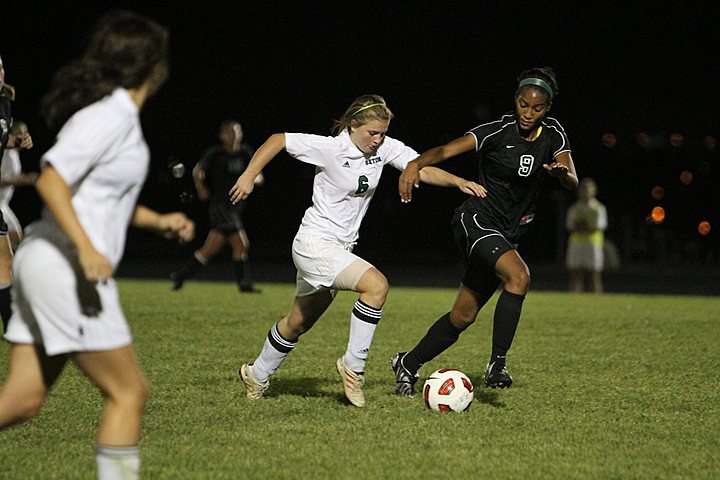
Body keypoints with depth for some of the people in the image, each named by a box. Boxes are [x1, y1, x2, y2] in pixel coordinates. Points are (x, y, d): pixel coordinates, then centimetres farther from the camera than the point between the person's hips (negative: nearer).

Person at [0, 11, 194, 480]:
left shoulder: (117, 113, 16)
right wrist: (87, 249, -28)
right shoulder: (112, 115, -13)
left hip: (47, 264, 10)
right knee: (129, 392, -2)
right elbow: (51, 181, -22)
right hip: (64, 267, -10)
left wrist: (157, 220, 18)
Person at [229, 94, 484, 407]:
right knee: (376, 285, -25)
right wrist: (249, 176, -15)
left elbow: (423, 170, -8)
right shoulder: (330, 148, -17)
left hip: (340, 247, 7)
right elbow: (278, 140, -10)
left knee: (298, 324, 19)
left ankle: (257, 376, 39)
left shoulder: (386, 148, -2)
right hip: (314, 243, -7)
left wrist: (458, 181, -23)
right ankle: (353, 366, -14)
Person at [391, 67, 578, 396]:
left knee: (463, 317, 8)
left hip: (507, 235, 6)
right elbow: (446, 150, -22)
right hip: (476, 221, -6)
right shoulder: (498, 131, -12)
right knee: (519, 275, -32)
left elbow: (573, 182, -7)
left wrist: (561, 172, -32)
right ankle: (497, 363, -29)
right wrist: (416, 164, -43)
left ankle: (408, 363, 27)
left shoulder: (553, 134, 2)